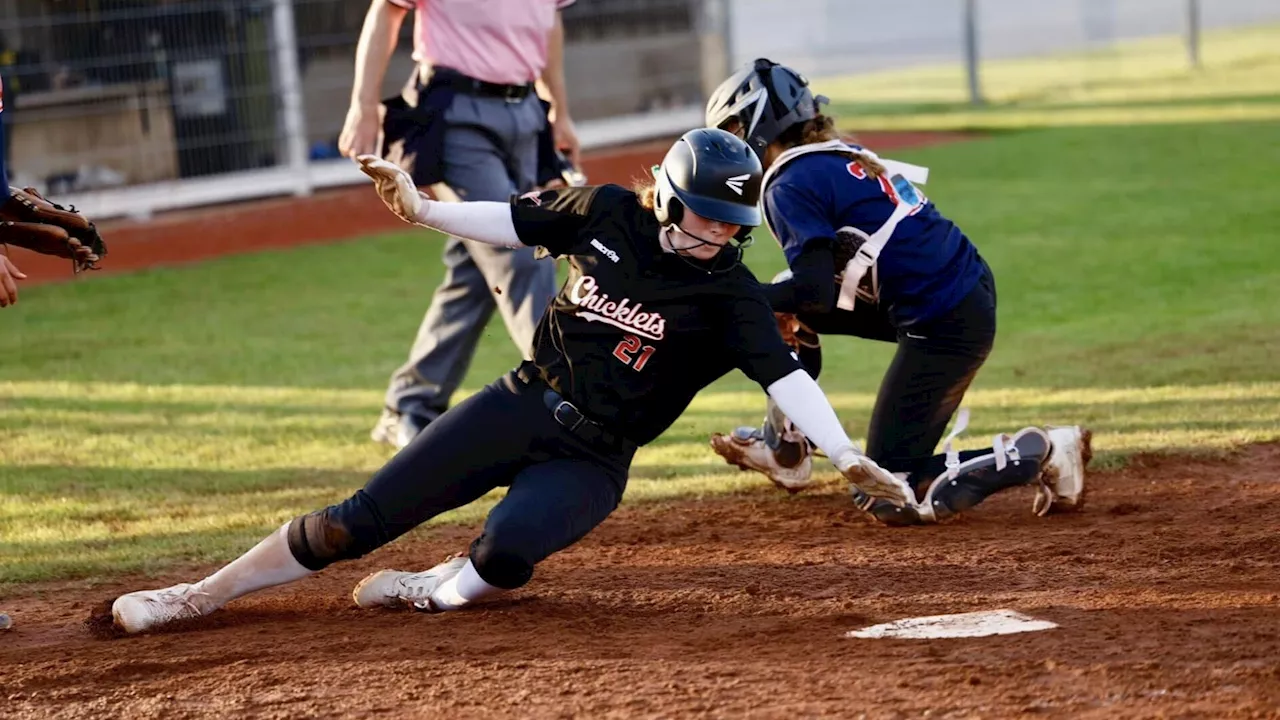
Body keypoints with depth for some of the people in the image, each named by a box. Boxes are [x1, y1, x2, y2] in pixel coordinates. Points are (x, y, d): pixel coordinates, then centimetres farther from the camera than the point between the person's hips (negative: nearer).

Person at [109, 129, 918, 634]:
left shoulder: (729, 291, -10)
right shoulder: (607, 212, -1)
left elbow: (784, 374, -19)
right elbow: (513, 222, 10)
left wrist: (848, 457, -31)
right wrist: (424, 210, -2)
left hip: (592, 459, -2)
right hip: (523, 405, 2)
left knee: (509, 549, -33)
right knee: (360, 521, -6)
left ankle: (435, 591, 0)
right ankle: (198, 597, 1)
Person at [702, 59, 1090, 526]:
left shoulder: (790, 186, -11)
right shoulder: (845, 156, 16)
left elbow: (816, 289, -21)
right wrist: (786, 306, 10)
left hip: (943, 326, -10)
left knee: (890, 500, -1)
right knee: (789, 312, 19)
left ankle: (1038, 455, -2)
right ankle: (785, 452, 26)